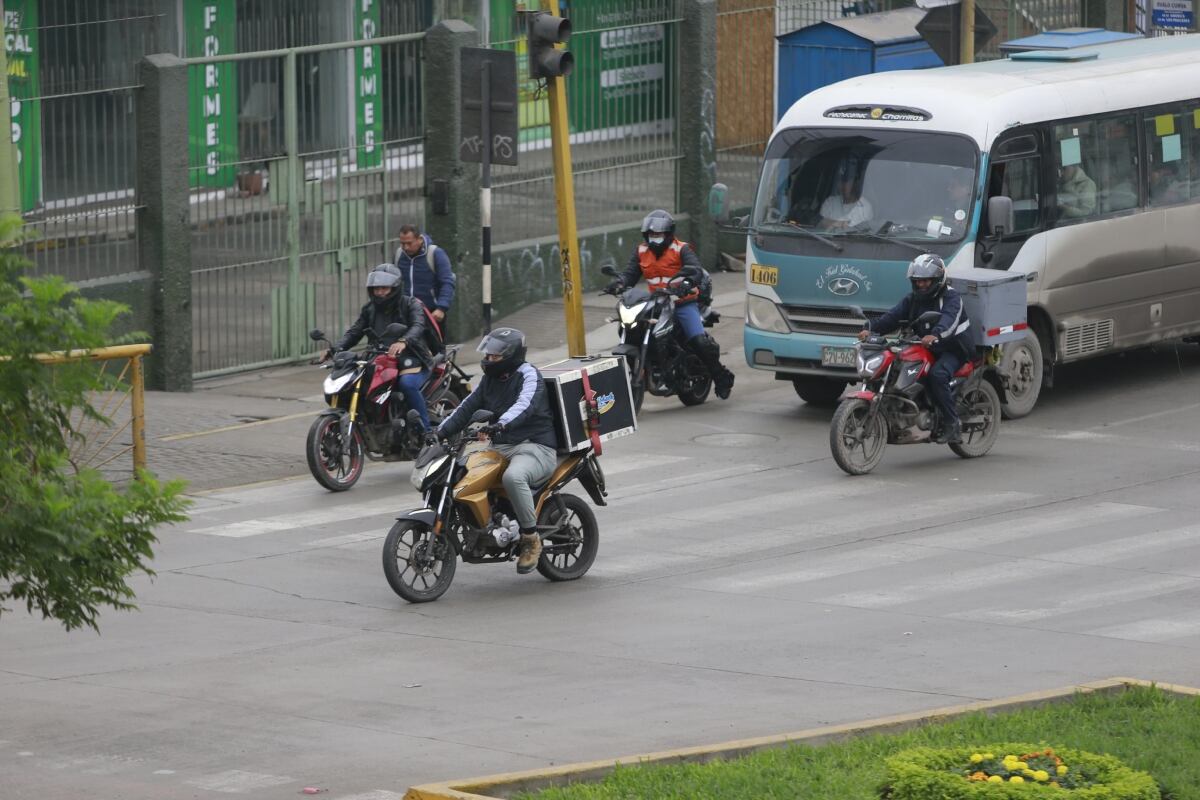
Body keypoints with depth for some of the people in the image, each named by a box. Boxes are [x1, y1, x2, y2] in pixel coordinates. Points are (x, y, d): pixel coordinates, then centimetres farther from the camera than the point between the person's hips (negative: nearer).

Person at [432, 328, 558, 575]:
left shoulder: (528, 375, -7)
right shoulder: (490, 380, 18)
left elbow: (525, 404, -26)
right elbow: (468, 407, 12)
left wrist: (503, 424, -45)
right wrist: (441, 431, -2)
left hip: (535, 447, -8)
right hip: (500, 448, 8)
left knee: (513, 477, -39)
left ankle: (531, 538, -24)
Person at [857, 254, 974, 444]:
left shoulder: (951, 298, -8)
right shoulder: (912, 300, 12)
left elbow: (949, 320, -29)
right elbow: (893, 316, -2)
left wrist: (935, 335, -51)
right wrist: (871, 328, -21)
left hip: (953, 349, -7)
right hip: (926, 349, 7)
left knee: (937, 375, -34)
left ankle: (952, 424, -27)